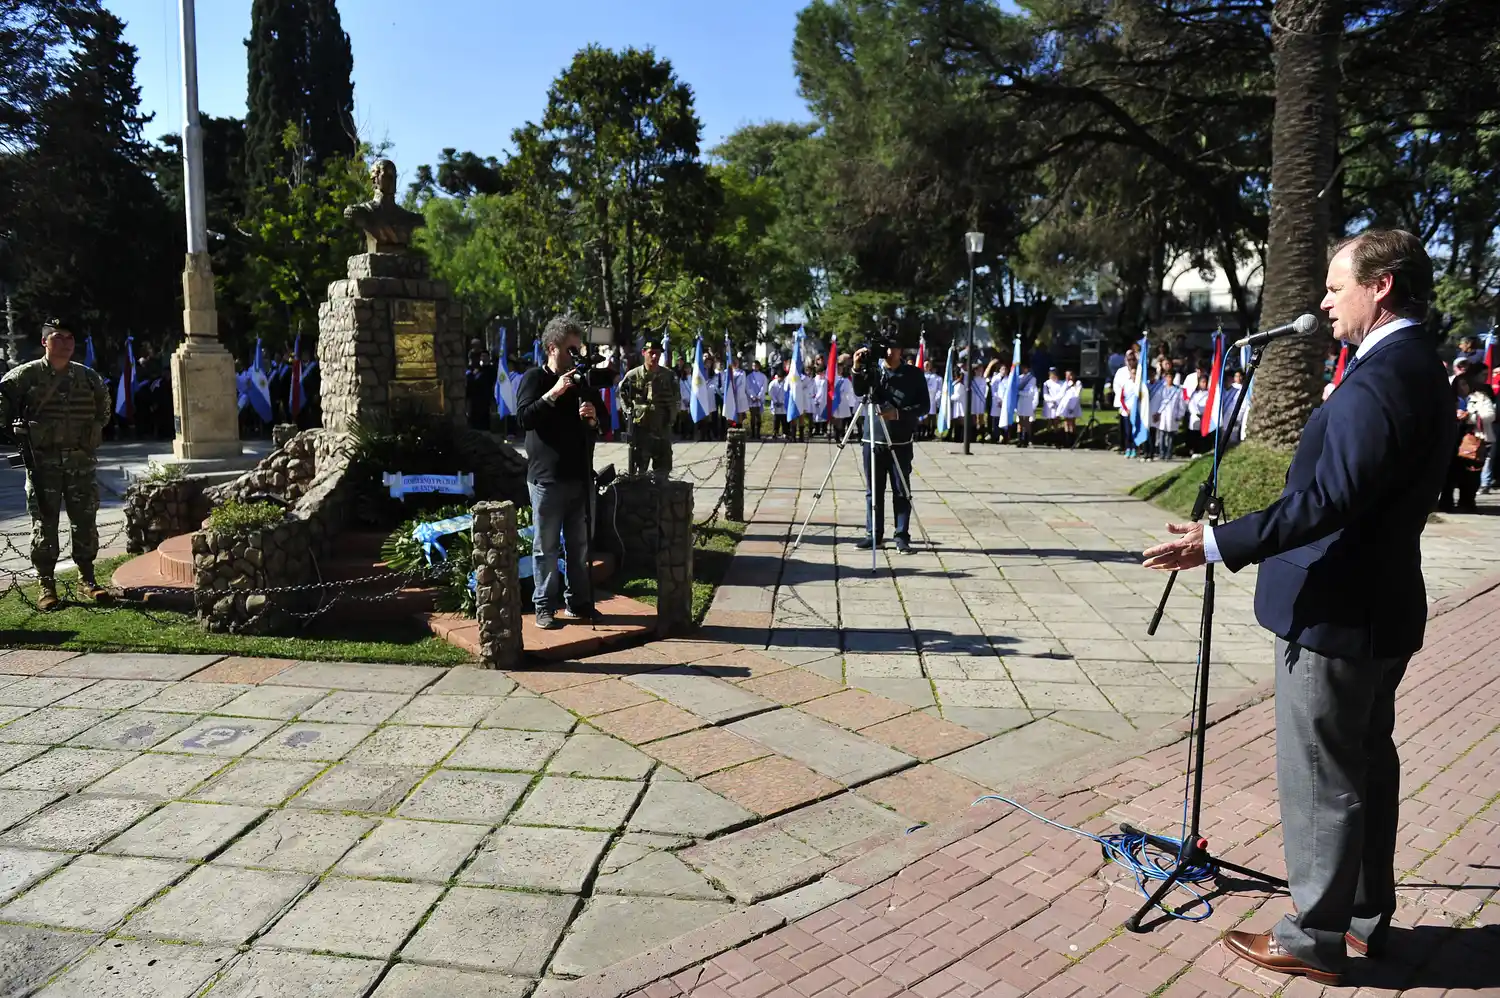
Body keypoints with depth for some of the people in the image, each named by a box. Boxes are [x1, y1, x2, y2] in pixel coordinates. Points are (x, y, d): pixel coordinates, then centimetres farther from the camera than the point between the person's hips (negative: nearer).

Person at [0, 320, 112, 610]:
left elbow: (103, 403, 25)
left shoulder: (89, 378, 6)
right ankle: (47, 587, 7)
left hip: (81, 461, 3)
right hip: (43, 462, -3)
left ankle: (87, 580, 17)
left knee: (85, 522, 6)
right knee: (44, 524, 1)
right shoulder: (25, 376, -4)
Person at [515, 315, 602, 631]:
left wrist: (593, 418, -5)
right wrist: (553, 394, -22)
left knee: (579, 545, 10)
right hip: (547, 477, -5)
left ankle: (577, 602, 19)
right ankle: (545, 607, 10)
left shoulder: (583, 383, 13)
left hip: (581, 475, 5)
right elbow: (524, 417, -15)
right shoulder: (534, 378, -1)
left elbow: (601, 425, 17)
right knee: (546, 547, 1)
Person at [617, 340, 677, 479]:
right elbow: (622, 393, 12)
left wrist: (671, 416, 7)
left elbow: (677, 398, 13)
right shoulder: (633, 375, -4)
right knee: (638, 470, 5)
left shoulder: (668, 375, 0)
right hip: (639, 427, -1)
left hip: (662, 428, 1)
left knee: (662, 471, 7)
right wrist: (629, 411, 5)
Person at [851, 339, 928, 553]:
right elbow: (859, 391, -9)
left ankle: (902, 537, 8)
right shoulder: (873, 371, 6)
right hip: (873, 440, 2)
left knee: (902, 492, 2)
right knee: (873, 491, 6)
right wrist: (857, 369, -26)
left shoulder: (914, 374, 1)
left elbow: (924, 405, -3)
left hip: (900, 443, -2)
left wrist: (899, 413, -17)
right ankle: (873, 535, 14)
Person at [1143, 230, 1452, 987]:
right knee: (1368, 762, 19)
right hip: (1382, 605, 10)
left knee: (1319, 778, 2)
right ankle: (1367, 916, 35)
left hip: (1335, 611, -10)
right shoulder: (1420, 370, 11)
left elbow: (1330, 499, -30)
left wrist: (1220, 544, -30)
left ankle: (1317, 939, 16)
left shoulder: (1375, 381, -22)